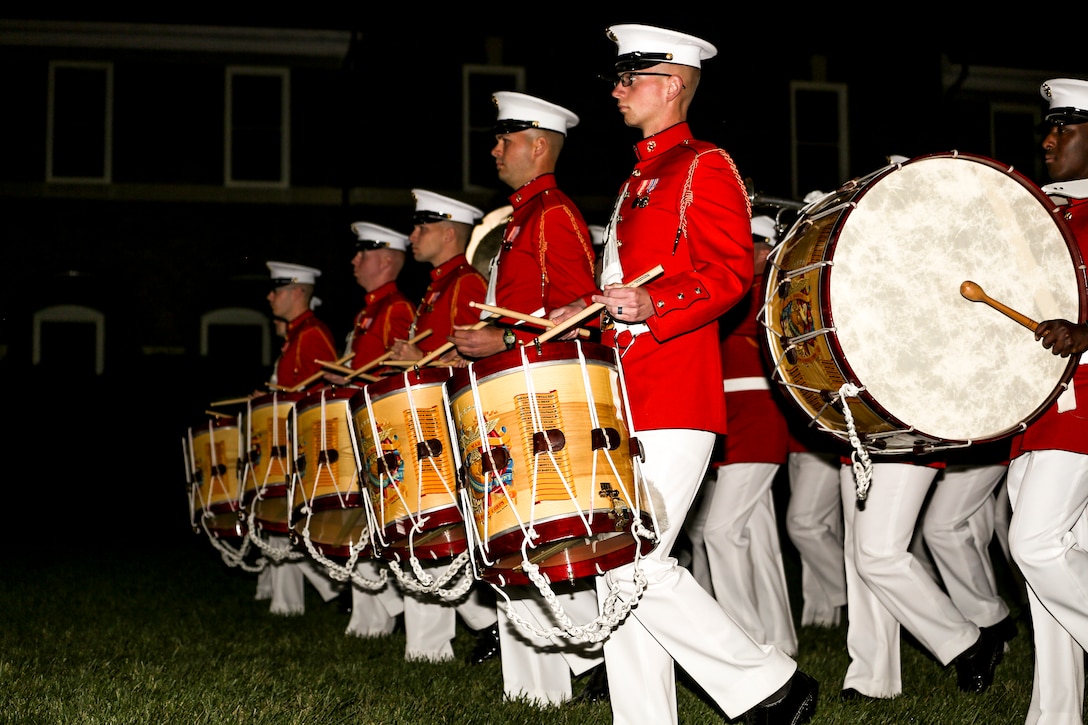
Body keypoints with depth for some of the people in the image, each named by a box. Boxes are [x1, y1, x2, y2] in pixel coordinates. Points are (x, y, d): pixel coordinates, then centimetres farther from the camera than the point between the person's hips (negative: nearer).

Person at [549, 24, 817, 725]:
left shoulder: (705, 166, -4)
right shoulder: (637, 180, 23)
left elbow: (731, 273, -15)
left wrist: (651, 302, -28)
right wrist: (583, 311, 21)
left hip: (674, 401, -9)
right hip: (625, 402, 9)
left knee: (633, 563, -13)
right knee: (613, 564, 6)